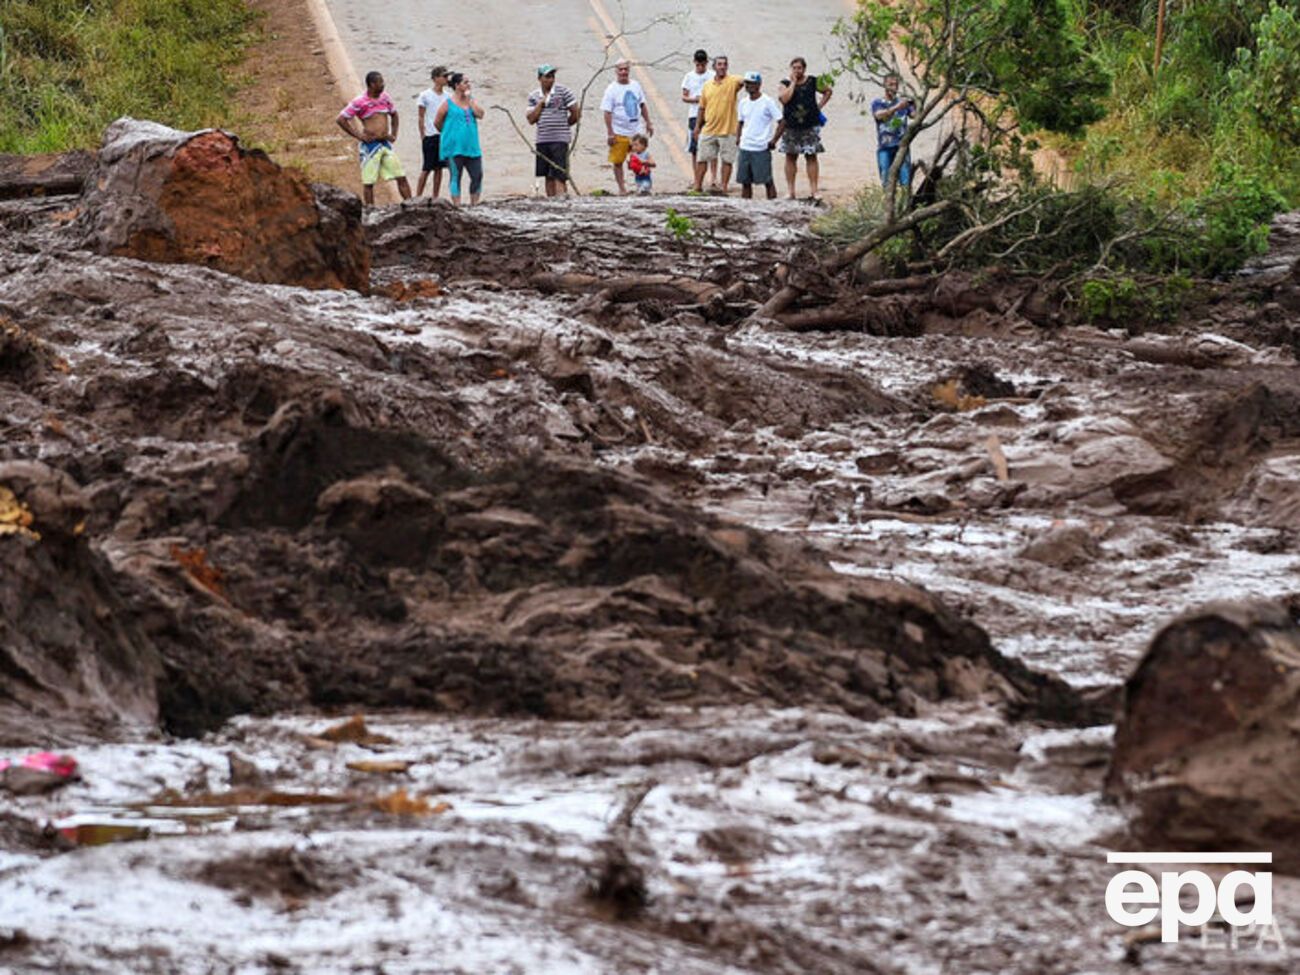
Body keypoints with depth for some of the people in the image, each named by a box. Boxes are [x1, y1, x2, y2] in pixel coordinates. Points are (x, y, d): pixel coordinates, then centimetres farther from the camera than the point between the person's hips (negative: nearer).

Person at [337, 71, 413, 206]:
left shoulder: (385, 97, 7)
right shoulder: (359, 102, -11)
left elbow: (394, 115, 24)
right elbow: (341, 119, -10)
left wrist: (393, 134, 13)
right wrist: (358, 135, -11)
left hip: (386, 144, 6)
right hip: (370, 145, -6)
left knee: (401, 177, 3)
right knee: (368, 182, 1)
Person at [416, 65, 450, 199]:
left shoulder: (447, 96, 9)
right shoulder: (425, 95, -4)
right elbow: (421, 117, -3)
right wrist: (422, 136, -6)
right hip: (430, 136, -5)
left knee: (439, 168, 6)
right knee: (427, 168, -5)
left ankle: (435, 197, 11)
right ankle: (418, 197, 0)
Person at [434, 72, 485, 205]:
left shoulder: (471, 100, 9)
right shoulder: (448, 103, -5)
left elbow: (480, 114, -7)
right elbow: (437, 123, 2)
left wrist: (469, 99, -8)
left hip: (472, 147, 5)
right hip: (455, 148, -5)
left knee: (477, 175, 1)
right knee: (456, 177, -1)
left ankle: (473, 205, 12)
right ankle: (457, 207, 1)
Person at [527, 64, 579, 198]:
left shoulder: (563, 91, -3)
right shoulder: (534, 96, 10)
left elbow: (576, 113, 0)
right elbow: (531, 120, 3)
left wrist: (563, 124, 9)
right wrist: (540, 104, -4)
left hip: (560, 140, -5)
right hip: (542, 140, 5)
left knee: (559, 176, -11)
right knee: (548, 177, 8)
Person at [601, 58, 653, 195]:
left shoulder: (635, 85, 8)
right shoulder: (612, 89, -8)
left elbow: (643, 105, 19)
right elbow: (607, 112, -11)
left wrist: (648, 123, 15)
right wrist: (610, 133, -16)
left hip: (636, 132, 4)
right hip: (619, 133, -4)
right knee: (617, 162, 1)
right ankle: (622, 188, 10)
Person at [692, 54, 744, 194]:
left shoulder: (732, 81, -3)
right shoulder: (707, 85, 9)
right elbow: (702, 108, 16)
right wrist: (698, 126, 13)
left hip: (727, 129, -3)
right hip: (708, 129, 3)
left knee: (727, 160, 2)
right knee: (702, 158, 7)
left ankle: (724, 187, 9)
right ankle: (698, 186, 15)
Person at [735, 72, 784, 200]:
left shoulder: (768, 102, -7)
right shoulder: (743, 102, 12)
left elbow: (782, 122, -7)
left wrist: (773, 140, -12)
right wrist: (738, 137, 9)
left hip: (761, 148, -6)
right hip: (745, 148, 6)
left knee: (767, 180, -4)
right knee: (745, 181, 6)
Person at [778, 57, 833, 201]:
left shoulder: (813, 81, 1)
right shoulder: (786, 84, 1)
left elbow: (828, 91, 15)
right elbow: (784, 98, -18)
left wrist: (820, 105, 4)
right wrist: (793, 82, -11)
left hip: (810, 126, -1)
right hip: (791, 127, 1)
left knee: (811, 156, -1)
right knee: (790, 157, 4)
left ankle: (813, 190, 0)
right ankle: (790, 191, 9)